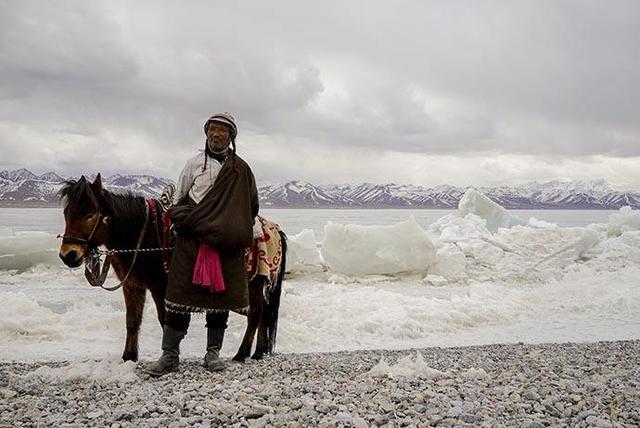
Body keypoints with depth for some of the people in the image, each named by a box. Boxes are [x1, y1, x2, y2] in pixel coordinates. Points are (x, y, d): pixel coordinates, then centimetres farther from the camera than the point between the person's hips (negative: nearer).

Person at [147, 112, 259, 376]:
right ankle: (170, 354, 5)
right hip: (192, 239, -1)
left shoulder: (241, 170, 10)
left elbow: (251, 207, 17)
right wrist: (184, 219, 1)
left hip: (227, 243, 1)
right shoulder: (195, 163, 9)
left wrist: (239, 232, 9)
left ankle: (213, 352, 18)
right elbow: (177, 200, 14)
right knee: (181, 295, -2)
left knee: (221, 296, 6)